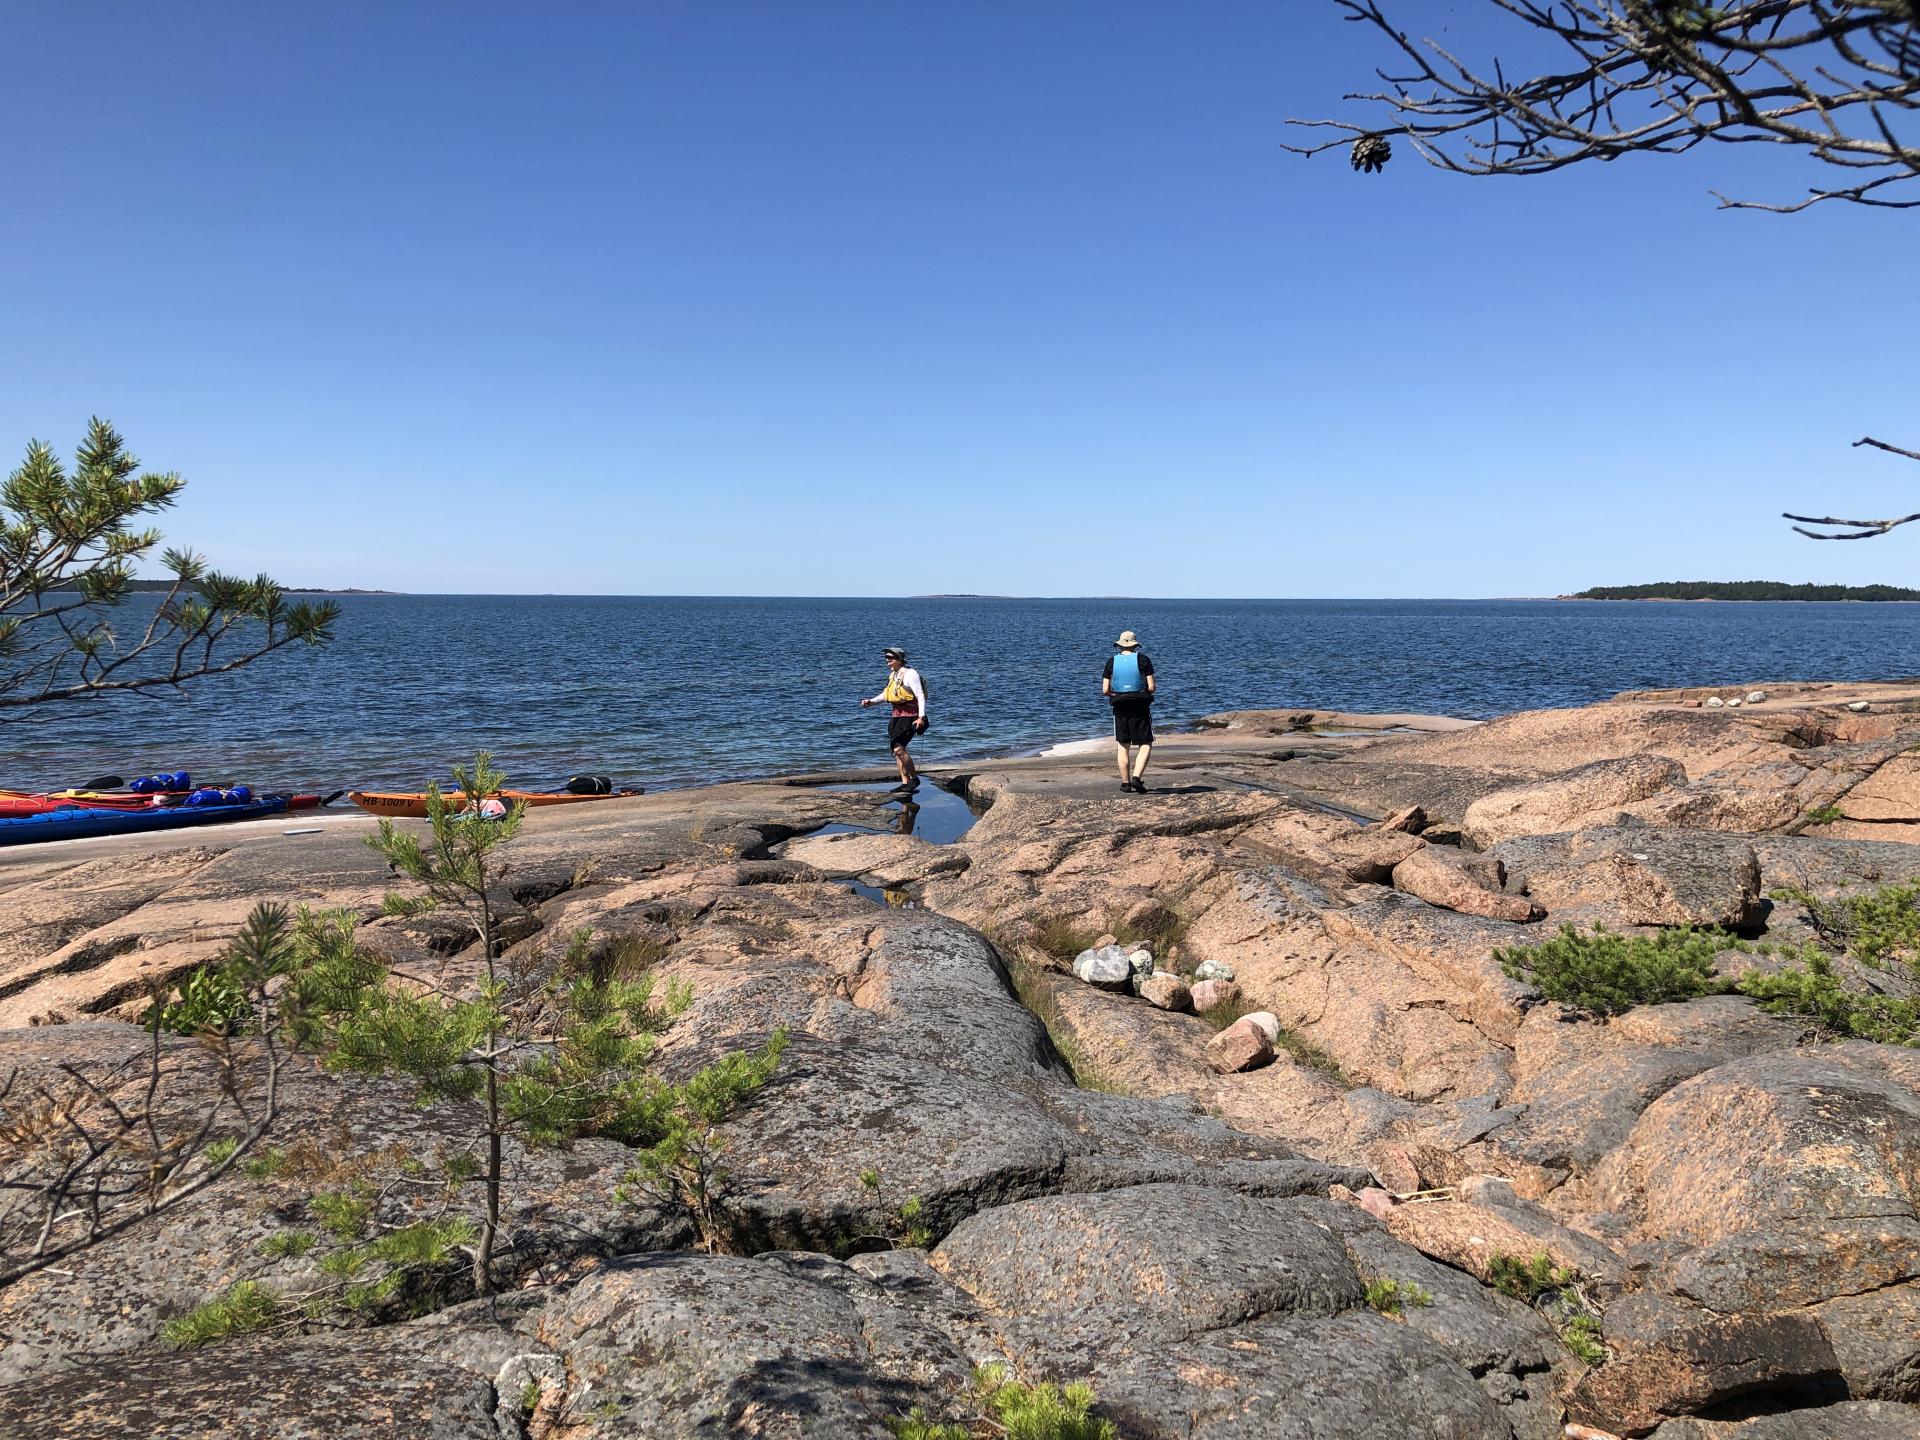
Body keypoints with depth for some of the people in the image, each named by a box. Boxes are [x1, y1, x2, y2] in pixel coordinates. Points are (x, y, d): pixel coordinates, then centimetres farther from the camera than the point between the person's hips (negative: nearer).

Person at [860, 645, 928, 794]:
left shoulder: (910, 674, -13)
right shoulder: (893, 675, 14)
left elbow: (920, 696, -17)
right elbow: (885, 695, 20)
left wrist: (921, 716, -25)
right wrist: (871, 702, 5)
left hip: (910, 716, -9)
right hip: (897, 715, 9)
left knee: (898, 749, -16)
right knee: (897, 750, 7)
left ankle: (914, 778, -2)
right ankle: (905, 783, 14)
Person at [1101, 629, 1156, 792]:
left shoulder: (1111, 661, 2)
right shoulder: (1143, 660, -3)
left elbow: (1105, 690, -1)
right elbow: (1151, 687, -7)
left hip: (1120, 708, 2)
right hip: (1140, 708, -2)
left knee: (1123, 747, 13)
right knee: (1145, 746, 4)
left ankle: (1125, 782, 15)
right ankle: (1136, 777, -13)